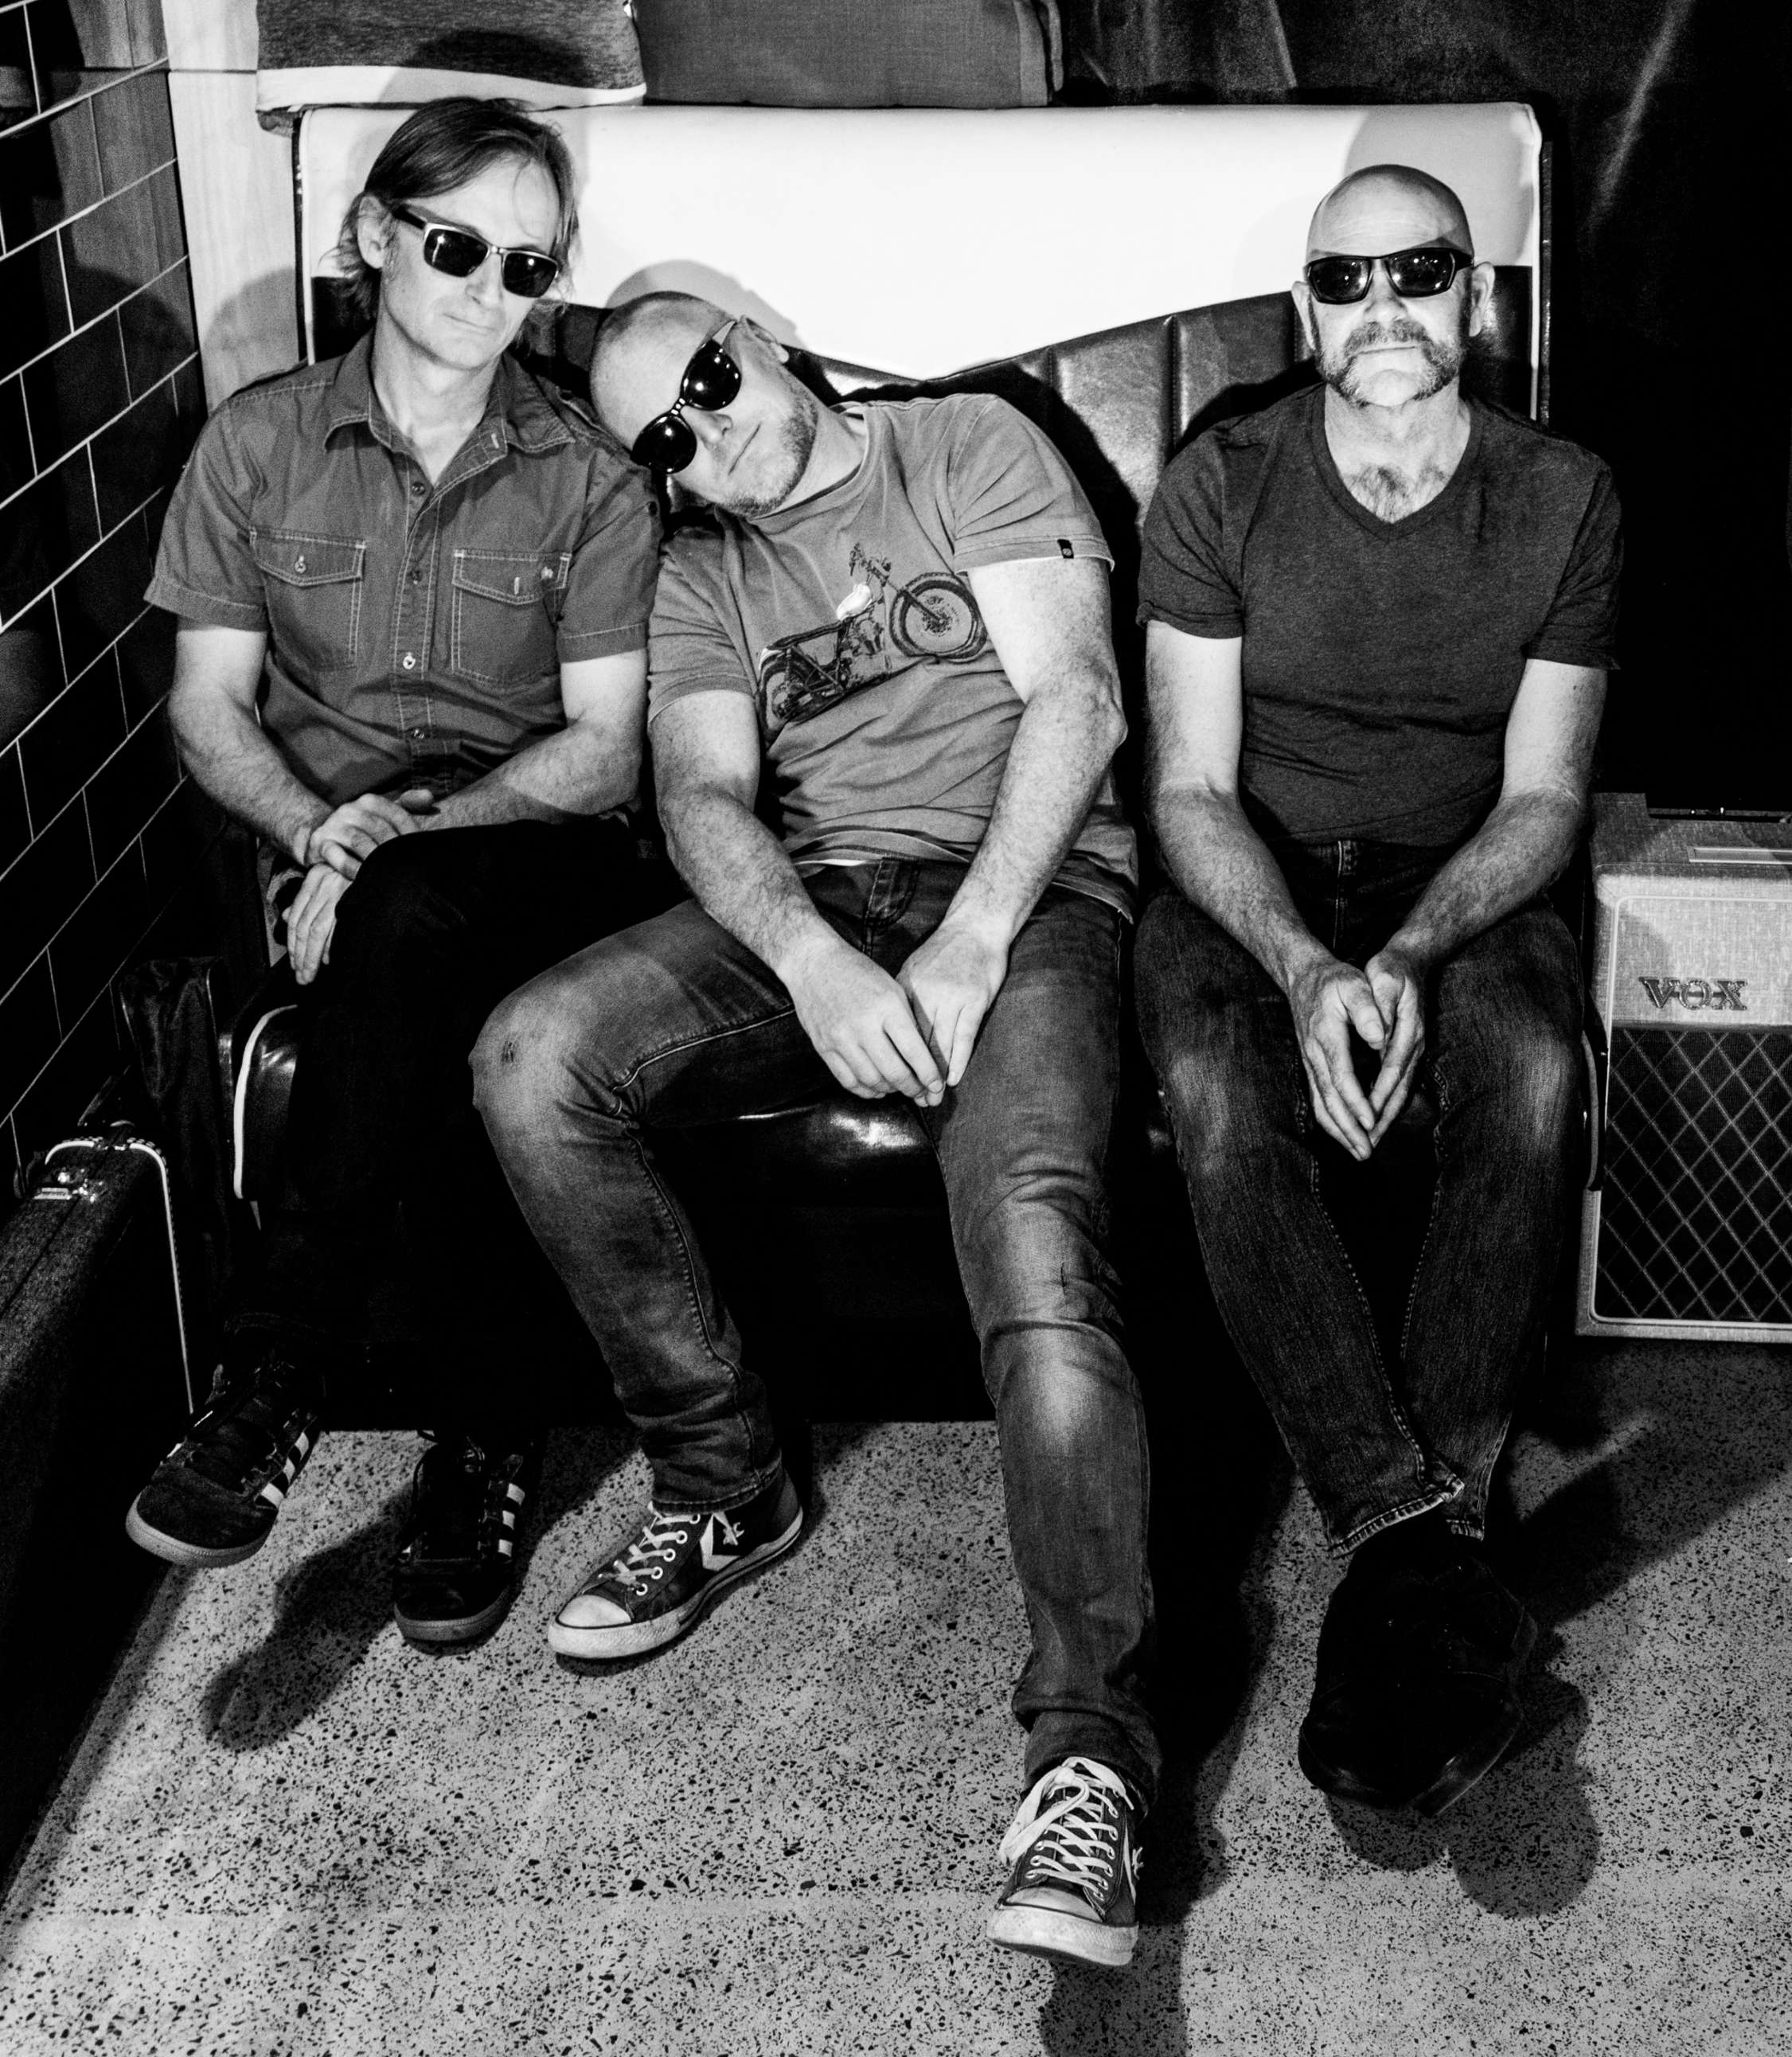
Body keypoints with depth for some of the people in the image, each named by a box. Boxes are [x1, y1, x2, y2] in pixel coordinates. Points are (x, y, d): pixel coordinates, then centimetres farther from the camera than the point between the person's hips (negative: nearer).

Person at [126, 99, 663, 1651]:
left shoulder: (591, 481, 3)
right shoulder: (260, 442, 6)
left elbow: (604, 750, -3)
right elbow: (209, 704, 6)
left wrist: (419, 823, -18)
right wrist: (318, 828, -14)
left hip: (537, 853, -1)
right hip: (326, 848, 1)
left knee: (410, 925, -37)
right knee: (437, 1010, -35)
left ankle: (281, 1376, -29)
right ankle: (481, 1420, -25)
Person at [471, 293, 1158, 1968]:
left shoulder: (971, 450, 12)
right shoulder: (704, 573, 23)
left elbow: (1075, 703, -2)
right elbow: (701, 794, 5)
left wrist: (967, 950, -15)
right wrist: (816, 965, -18)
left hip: (1028, 888, -4)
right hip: (811, 908, 4)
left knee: (1030, 1224, -33)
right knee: (530, 1063, -22)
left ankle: (1089, 1753, -34)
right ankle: (725, 1481, -7)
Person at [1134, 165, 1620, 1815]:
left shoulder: (1562, 498, 4)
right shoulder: (1219, 488, 1)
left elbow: (1543, 796, -1)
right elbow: (1190, 787, -4)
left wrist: (1409, 955, -21)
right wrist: (1305, 967, -23)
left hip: (1464, 887, 1)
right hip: (1251, 891, 0)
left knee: (1533, 1070, -35)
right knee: (1221, 1094, -35)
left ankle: (1409, 1536, -34)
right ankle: (1427, 1549, -38)